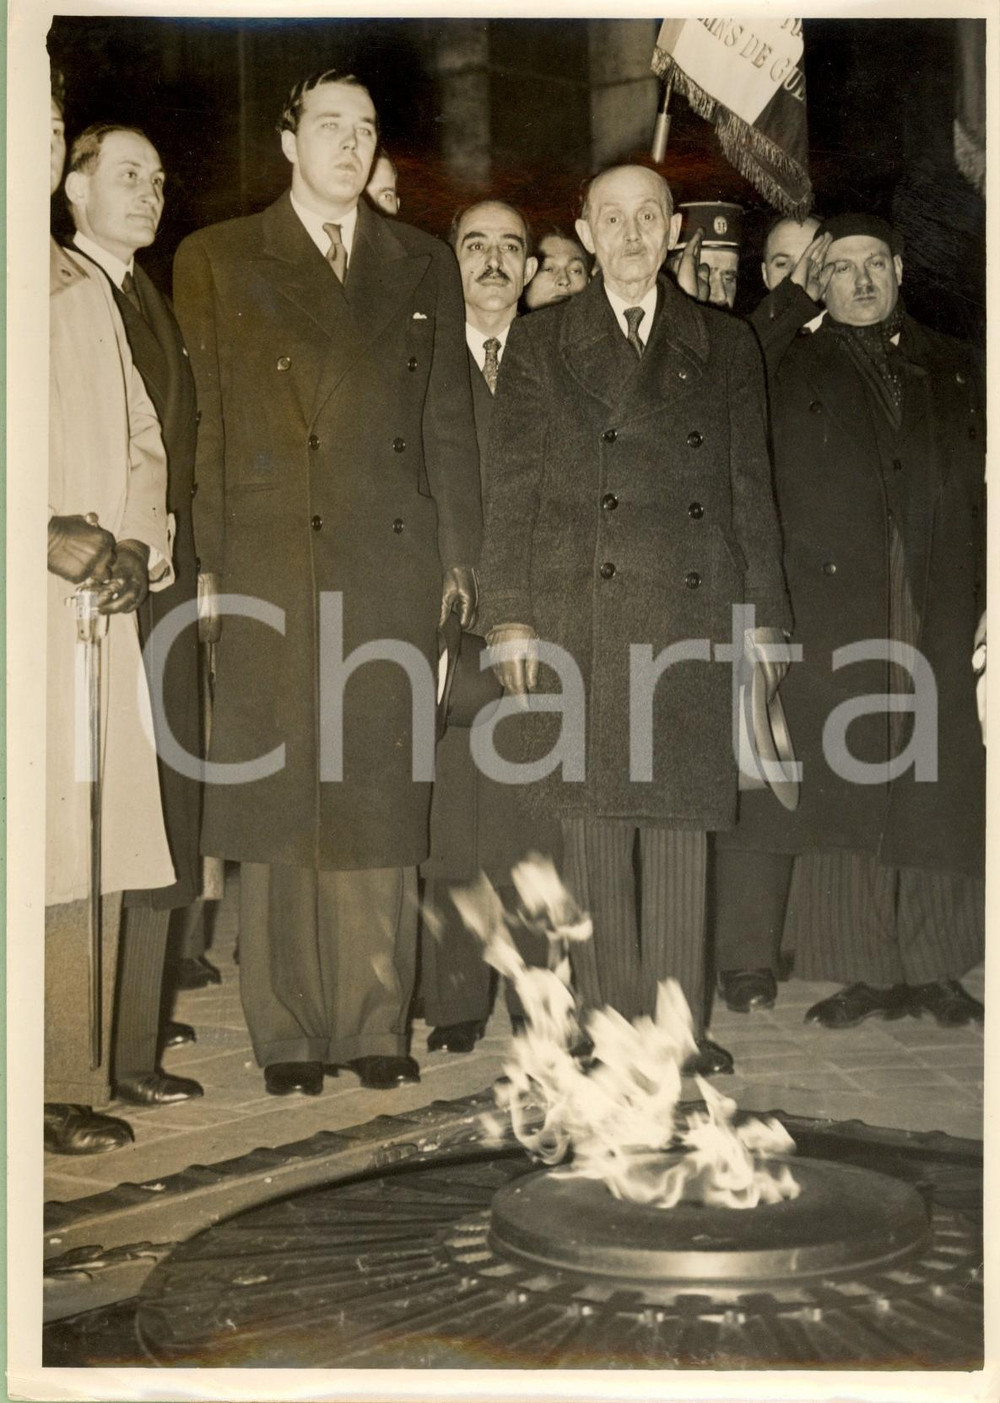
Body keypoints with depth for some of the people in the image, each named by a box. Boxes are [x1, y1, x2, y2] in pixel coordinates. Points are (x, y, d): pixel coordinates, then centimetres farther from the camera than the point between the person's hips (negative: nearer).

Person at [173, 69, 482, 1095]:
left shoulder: (424, 267, 17)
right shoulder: (215, 261, 10)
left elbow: (448, 423, 14)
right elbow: (202, 426, 4)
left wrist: (458, 557, 6)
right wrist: (209, 566, -3)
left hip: (396, 567, 2)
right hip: (270, 571, -2)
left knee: (383, 799, 3)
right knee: (277, 800, 0)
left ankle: (374, 1024, 12)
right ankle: (287, 1032, 10)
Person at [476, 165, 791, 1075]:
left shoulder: (726, 346, 15)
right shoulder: (540, 344, 11)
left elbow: (751, 488, 12)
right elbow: (512, 490, 5)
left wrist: (763, 616, 5)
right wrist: (510, 617, -3)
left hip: (694, 612, 1)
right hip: (581, 613, -1)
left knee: (684, 822, 0)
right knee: (594, 823, 0)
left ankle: (679, 1024, 8)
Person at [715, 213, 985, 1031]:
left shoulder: (953, 368, 18)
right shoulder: (789, 369, 11)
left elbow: (980, 488, 14)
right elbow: (764, 495, 2)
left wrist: (984, 602, 3)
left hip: (939, 606, 2)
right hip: (832, 605, -2)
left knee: (938, 791, 2)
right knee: (843, 789, -3)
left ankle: (935, 969, 12)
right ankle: (865, 972, 4)